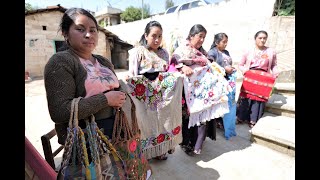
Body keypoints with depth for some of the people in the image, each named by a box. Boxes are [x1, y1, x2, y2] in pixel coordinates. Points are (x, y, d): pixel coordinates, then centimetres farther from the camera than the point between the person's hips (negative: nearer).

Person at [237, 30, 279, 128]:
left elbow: (274, 65, 11)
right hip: (249, 79, 0)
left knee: (258, 99, 4)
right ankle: (241, 117, 19)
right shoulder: (249, 51, 2)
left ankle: (253, 120, 18)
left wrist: (275, 73, -8)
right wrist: (244, 70, -11)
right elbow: (240, 65, 8)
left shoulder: (271, 51, 5)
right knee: (245, 98, 2)